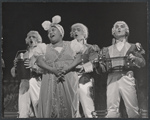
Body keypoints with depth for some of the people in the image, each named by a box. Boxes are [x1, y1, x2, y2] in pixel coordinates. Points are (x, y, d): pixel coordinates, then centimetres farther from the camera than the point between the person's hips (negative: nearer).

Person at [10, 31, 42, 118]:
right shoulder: (23, 55, 20)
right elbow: (14, 74, 17)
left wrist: (33, 66, -21)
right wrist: (16, 66, -3)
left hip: (36, 83, -4)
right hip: (24, 84, 4)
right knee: (23, 114, -4)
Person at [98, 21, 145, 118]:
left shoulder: (132, 47, 17)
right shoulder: (108, 50, 22)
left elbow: (142, 63, 7)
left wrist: (134, 58, -10)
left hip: (127, 78, -2)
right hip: (112, 80, 2)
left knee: (132, 110, -11)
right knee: (112, 110, -8)